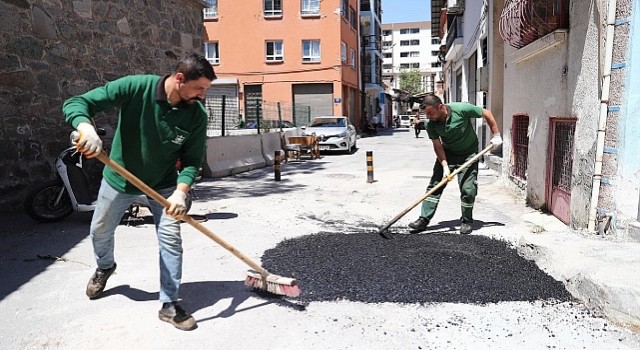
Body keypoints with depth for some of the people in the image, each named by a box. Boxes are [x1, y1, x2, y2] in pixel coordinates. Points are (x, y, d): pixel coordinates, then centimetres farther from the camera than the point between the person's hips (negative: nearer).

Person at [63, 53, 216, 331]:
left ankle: (169, 305, 9)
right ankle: (104, 267, 53)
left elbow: (192, 160, -15)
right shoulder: (135, 87, -25)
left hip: (163, 184, 0)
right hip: (120, 177, 0)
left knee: (171, 240, -6)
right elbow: (76, 103, -24)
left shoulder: (197, 115, -19)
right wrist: (86, 127, -47)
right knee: (100, 232, 19)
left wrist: (181, 192, -32)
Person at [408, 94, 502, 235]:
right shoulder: (431, 125, -16)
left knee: (468, 189, -6)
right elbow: (437, 146, -10)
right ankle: (424, 219, 1)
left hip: (468, 153, -3)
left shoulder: (461, 109, -26)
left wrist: (496, 135, -7)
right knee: (434, 185, -4)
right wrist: (445, 166, -20)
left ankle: (466, 221, 13)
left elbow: (487, 114, -11)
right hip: (447, 154, 3)